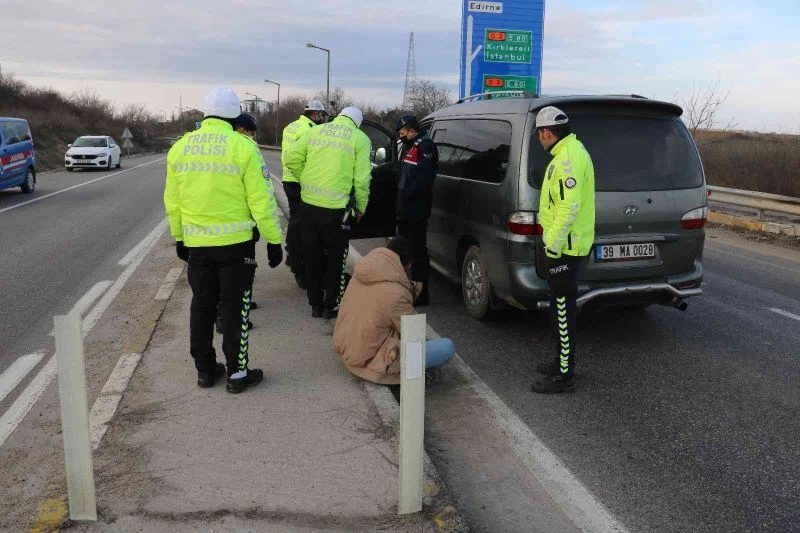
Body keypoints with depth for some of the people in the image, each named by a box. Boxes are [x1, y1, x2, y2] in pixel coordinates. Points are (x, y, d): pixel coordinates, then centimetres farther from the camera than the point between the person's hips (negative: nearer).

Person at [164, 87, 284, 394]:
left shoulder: (180, 147, 3)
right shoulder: (242, 147, -12)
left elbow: (172, 201, 10)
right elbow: (261, 200, -12)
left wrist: (179, 237, 21)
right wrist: (274, 240, -4)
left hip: (196, 243, 4)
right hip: (235, 242, -4)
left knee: (202, 305, 15)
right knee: (235, 307, 6)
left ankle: (205, 369, 25)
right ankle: (237, 373, 14)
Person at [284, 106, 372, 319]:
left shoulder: (316, 130, 9)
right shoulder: (360, 138, -1)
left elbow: (290, 158, 1)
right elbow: (362, 178, -8)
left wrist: (306, 179, 14)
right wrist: (361, 208, 5)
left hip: (309, 204, 4)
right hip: (336, 208, -3)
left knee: (312, 256, 16)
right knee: (336, 258, 12)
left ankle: (315, 304, 26)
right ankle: (331, 306, 17)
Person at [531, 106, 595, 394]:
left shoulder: (568, 157, -18)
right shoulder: (570, 151, 15)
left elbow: (570, 206, -25)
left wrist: (554, 243, -22)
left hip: (565, 246, -11)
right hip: (566, 244, 11)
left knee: (563, 308, -5)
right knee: (561, 305, 19)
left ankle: (564, 375, 3)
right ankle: (563, 361, 31)